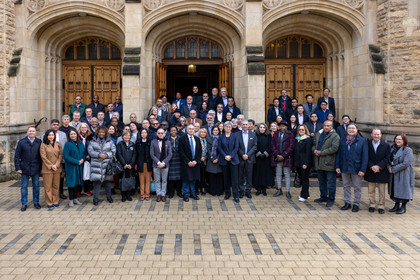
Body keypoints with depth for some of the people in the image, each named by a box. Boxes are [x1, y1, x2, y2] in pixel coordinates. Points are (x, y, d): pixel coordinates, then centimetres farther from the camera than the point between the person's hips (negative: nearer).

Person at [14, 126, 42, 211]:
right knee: (24, 187, 5)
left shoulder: (39, 142, 2)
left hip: (36, 168, 1)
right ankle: (24, 204, 15)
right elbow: (17, 156, 0)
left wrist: (41, 166, 0)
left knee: (36, 186, 9)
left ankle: (36, 202, 21)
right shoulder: (21, 142, -1)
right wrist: (18, 168, -6)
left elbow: (42, 155, 5)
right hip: (25, 168, -1)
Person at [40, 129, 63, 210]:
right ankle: (49, 204, 6)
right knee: (48, 187, 0)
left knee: (56, 186, 6)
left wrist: (56, 165, -7)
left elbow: (61, 155, 5)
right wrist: (51, 166, -10)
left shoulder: (58, 144, 11)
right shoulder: (43, 145, 0)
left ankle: (55, 202, 15)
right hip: (47, 169, -3)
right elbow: (43, 157, -5)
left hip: (57, 168, 3)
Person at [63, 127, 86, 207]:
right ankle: (71, 200, 8)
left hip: (79, 167, 5)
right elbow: (66, 156, -15)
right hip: (71, 167, -5)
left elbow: (84, 152, 17)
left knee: (77, 182, 9)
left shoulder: (80, 143, 9)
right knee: (71, 182, -1)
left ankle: (75, 198, 19)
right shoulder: (68, 144, -8)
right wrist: (77, 162, -17)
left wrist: (83, 159, -5)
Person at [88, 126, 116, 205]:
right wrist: (99, 155, -16)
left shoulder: (110, 142, 10)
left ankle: (108, 196, 23)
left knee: (107, 181, 7)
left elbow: (113, 151, 2)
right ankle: (96, 198, 4)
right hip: (96, 165, -1)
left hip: (107, 164, 1)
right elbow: (90, 151, -3)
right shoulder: (93, 142, 9)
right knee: (97, 181, -5)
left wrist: (106, 155, -13)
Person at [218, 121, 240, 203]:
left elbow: (236, 147, -2)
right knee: (226, 177, 7)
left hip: (233, 159, -1)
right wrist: (225, 156, -11)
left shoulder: (235, 136, 4)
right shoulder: (221, 136, 7)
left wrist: (230, 156, -12)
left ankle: (236, 196, -3)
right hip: (224, 160, 1)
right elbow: (219, 147, 1)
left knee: (234, 178, -5)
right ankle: (227, 193, 20)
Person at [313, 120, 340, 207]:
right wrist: (314, 150, -4)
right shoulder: (318, 135, 13)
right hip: (319, 163, 7)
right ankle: (323, 197, 31)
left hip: (329, 164, -7)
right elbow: (314, 144, 20)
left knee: (331, 183, 1)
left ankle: (331, 199, 13)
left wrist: (321, 153, -19)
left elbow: (334, 148, -19)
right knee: (321, 182, 17)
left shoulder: (335, 136, -9)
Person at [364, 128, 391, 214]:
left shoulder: (386, 146, 2)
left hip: (382, 172, -1)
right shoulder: (367, 144, 3)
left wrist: (379, 166, -16)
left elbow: (387, 158, -4)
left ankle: (381, 206, 14)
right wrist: (371, 166, -16)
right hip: (370, 172, 1)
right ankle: (372, 205, 20)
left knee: (382, 191, 5)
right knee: (371, 190, 9)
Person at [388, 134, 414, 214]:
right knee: (395, 189, 12)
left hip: (404, 174, -7)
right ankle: (397, 205, 24)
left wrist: (393, 169, -16)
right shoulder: (393, 149, 9)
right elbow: (389, 159, 13)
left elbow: (405, 163, -19)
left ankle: (403, 207, 11)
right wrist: (389, 167, -8)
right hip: (394, 175, 7)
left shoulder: (408, 150, -12)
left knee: (403, 189, -1)